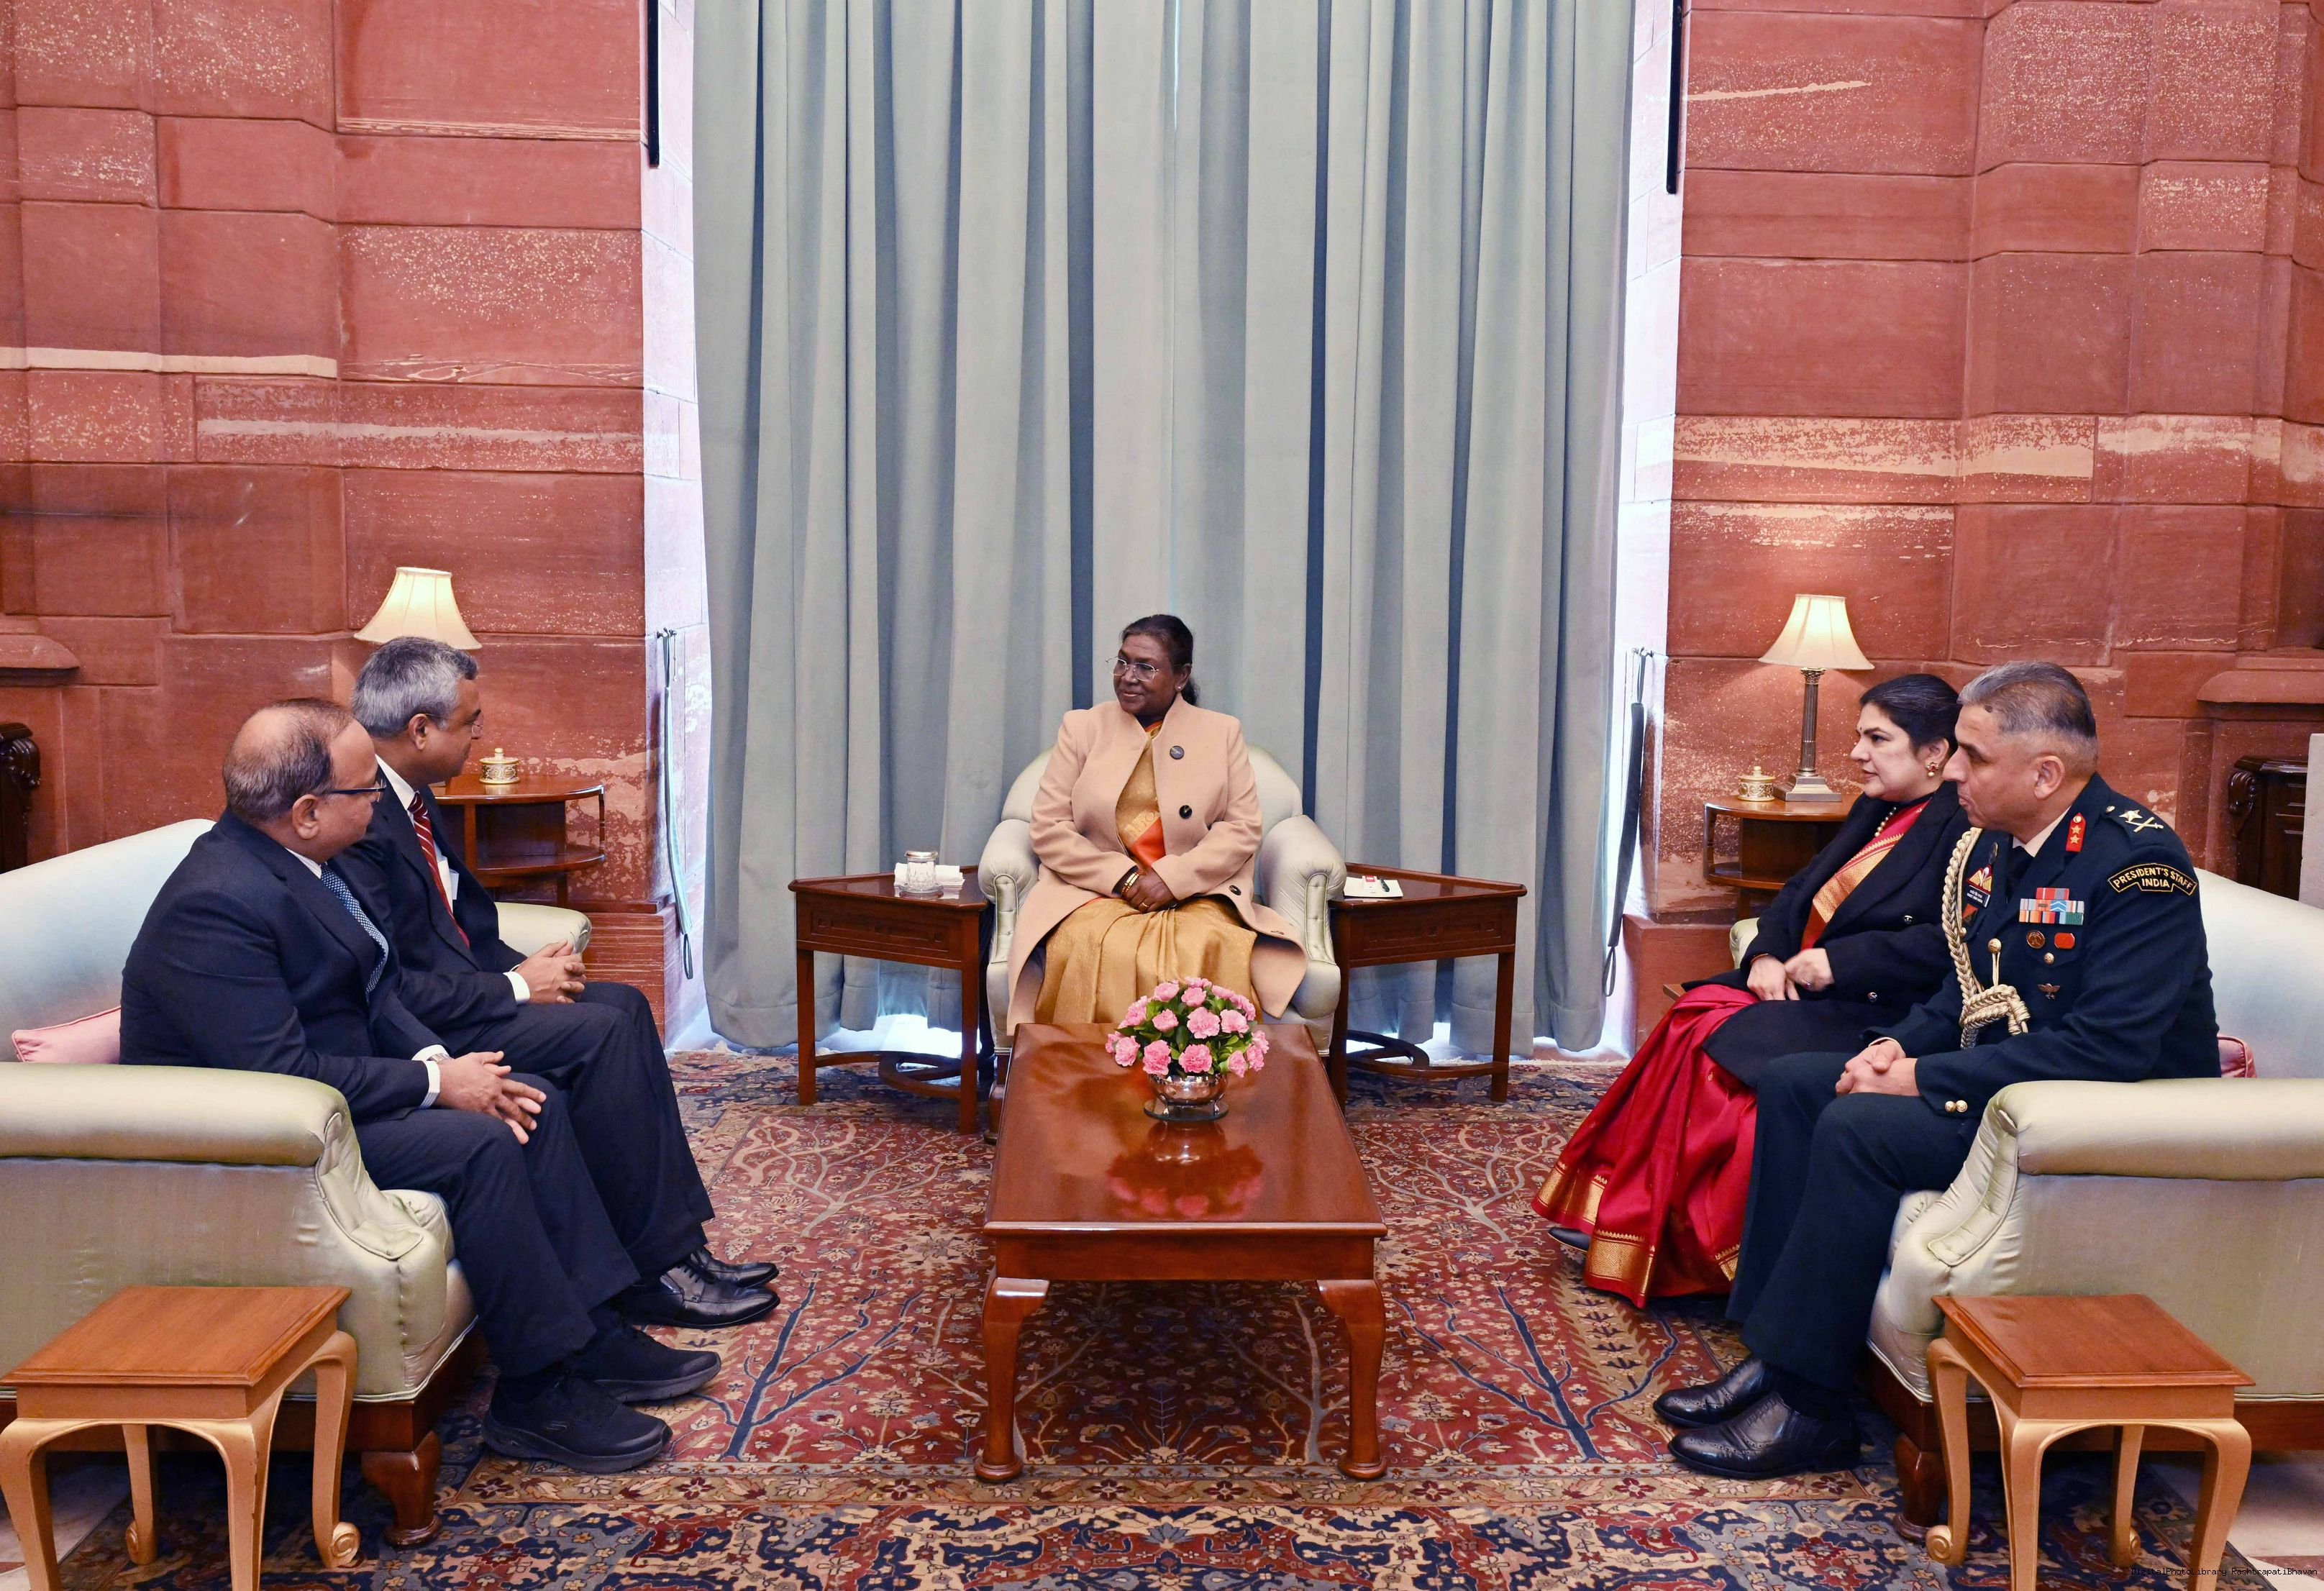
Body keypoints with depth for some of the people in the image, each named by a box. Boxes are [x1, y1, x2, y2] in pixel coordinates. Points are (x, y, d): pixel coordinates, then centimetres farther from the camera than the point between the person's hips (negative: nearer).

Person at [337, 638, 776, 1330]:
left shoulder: (410, 798, 10)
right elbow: (391, 987, -26)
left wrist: (523, 969, 1)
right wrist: (514, 989, -16)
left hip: (460, 985, 11)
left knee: (624, 1006, 2)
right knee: (600, 1032, -21)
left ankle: (680, 1243, 1)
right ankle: (653, 1274, -11)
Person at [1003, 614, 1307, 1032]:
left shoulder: (1222, 733, 13)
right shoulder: (1081, 727, 13)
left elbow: (1243, 828, 5)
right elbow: (1048, 829, 5)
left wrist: (1172, 880, -10)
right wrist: (1123, 877, -7)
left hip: (1197, 893, 0)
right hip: (1096, 892, 0)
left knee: (1209, 949, -34)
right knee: (1088, 948, -34)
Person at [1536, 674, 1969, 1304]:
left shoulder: (1962, 828, -10)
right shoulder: (1875, 811, 19)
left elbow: (1954, 945, -23)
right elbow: (1800, 892, 18)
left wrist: (1838, 962, -20)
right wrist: (1767, 954, -1)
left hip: (1877, 1013, -9)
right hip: (1801, 987, 9)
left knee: (1724, 1044, -24)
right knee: (1692, 1019, -15)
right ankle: (1617, 1214, -14)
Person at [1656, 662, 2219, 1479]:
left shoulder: (2139, 865, -21)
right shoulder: (1990, 843, 6)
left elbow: (2106, 1049, -28)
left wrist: (1928, 1077, -25)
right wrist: (1901, 1043, -3)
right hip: (1988, 1074, 10)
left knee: (1860, 1127, -27)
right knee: (1793, 1083, 0)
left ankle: (1807, 1404, -16)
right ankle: (1770, 1353, -2)